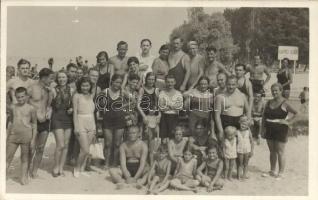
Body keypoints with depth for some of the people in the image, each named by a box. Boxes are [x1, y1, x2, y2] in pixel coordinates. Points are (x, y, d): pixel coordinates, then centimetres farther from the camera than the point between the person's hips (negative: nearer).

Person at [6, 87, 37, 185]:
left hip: (26, 135, -3)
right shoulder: (13, 107, 9)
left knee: (25, 157, 6)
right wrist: (7, 137, 18)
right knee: (8, 157, 4)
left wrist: (33, 139, -4)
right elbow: (11, 122, 19)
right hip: (13, 135, 4)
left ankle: (24, 177, 16)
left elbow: (34, 125, 0)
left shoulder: (31, 109, -3)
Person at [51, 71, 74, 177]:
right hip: (57, 118, -4)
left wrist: (72, 109, -1)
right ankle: (56, 167, 11)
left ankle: (61, 168, 18)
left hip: (68, 118, 4)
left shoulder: (71, 91, 7)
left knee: (66, 145, 6)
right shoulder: (54, 90, -4)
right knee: (60, 145, -9)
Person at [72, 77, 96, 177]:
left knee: (86, 150, 7)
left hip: (91, 124, 5)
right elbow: (75, 112, -5)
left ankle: (82, 169, 18)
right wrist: (76, 127, -10)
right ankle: (76, 169, 11)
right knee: (85, 150, -8)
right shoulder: (77, 95, -3)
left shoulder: (91, 96, 13)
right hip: (81, 124, -5)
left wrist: (94, 126, 12)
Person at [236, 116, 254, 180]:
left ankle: (244, 175, 24)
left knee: (246, 163, 13)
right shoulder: (237, 132, -9)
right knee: (240, 164, 8)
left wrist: (252, 151, -1)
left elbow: (252, 142, 0)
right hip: (239, 151, -2)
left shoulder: (248, 132, -6)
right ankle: (239, 175, 17)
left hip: (247, 151, 2)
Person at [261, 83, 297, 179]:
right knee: (272, 151, 14)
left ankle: (281, 173, 11)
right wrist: (263, 128, 6)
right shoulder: (269, 102, 7)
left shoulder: (284, 103, -10)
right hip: (269, 130, 6)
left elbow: (296, 113, -13)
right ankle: (272, 171, 26)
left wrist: (288, 121, -11)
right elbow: (264, 116, 10)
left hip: (281, 130, -6)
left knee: (280, 152, 1)